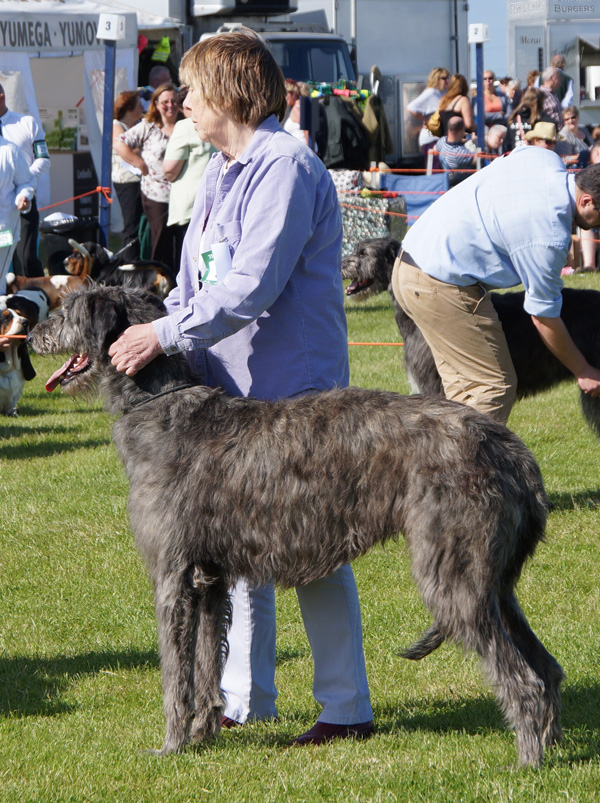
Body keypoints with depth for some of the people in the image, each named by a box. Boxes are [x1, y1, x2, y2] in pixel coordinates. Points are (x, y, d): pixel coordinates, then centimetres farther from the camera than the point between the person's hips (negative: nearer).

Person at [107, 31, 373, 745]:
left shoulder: (286, 168, -15)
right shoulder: (218, 173, 15)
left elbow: (253, 285, -24)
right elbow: (196, 285, 17)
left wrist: (164, 336, -23)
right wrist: (125, 343, 6)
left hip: (292, 390, -10)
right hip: (229, 390, 10)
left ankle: (347, 707, 4)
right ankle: (244, 700, 23)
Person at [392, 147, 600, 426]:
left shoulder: (544, 157, 0)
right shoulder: (548, 237, -22)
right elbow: (544, 316, -11)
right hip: (440, 286, -10)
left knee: (462, 382, 14)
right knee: (495, 385, -7)